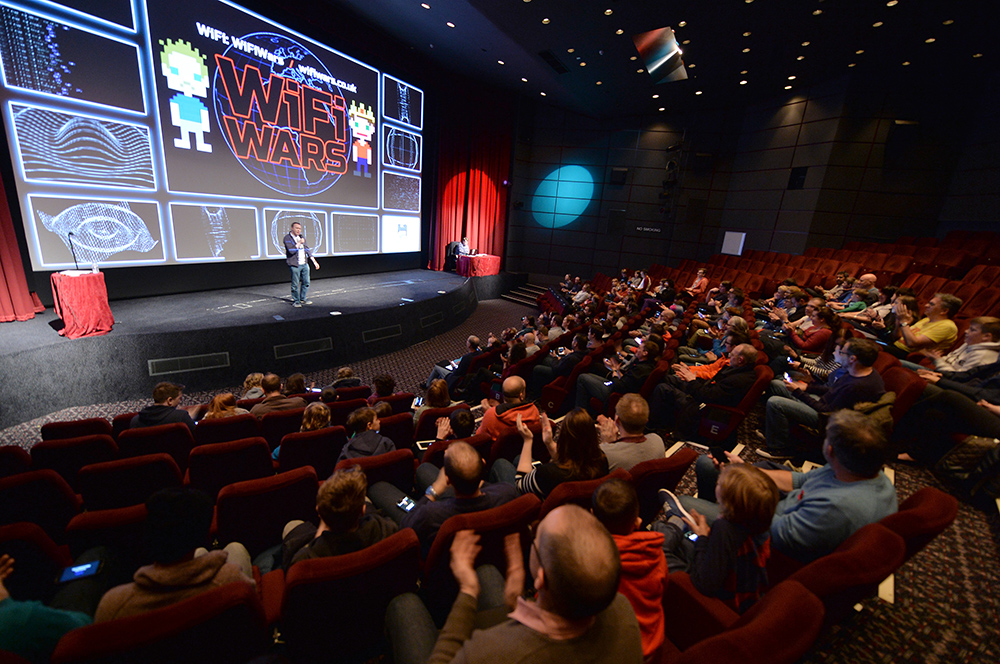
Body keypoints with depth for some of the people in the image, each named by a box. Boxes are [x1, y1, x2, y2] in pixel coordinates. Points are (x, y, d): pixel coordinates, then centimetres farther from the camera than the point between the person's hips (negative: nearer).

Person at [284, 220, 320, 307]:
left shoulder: (302, 237, 14)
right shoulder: (287, 238, -6)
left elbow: (307, 250, 17)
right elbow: (291, 250, -19)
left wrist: (314, 262, 15)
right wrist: (299, 243, -15)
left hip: (305, 264, 6)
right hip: (294, 265, -6)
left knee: (306, 282, 9)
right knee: (295, 284, -1)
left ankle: (303, 299, 23)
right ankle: (296, 301, 11)